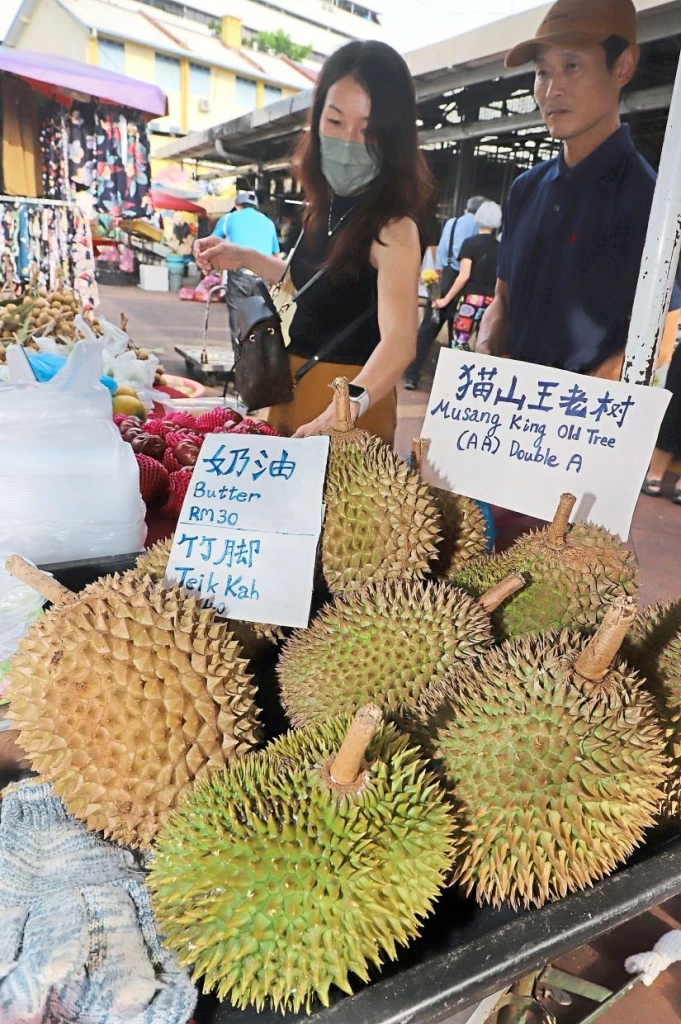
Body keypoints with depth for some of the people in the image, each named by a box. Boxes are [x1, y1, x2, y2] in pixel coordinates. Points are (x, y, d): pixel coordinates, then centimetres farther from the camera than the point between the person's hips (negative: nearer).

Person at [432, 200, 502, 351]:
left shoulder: (470, 243, -3)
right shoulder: (500, 247, 8)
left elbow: (464, 276, -9)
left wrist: (446, 299, -4)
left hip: (472, 299, -4)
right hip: (492, 302, 4)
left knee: (459, 343, -2)